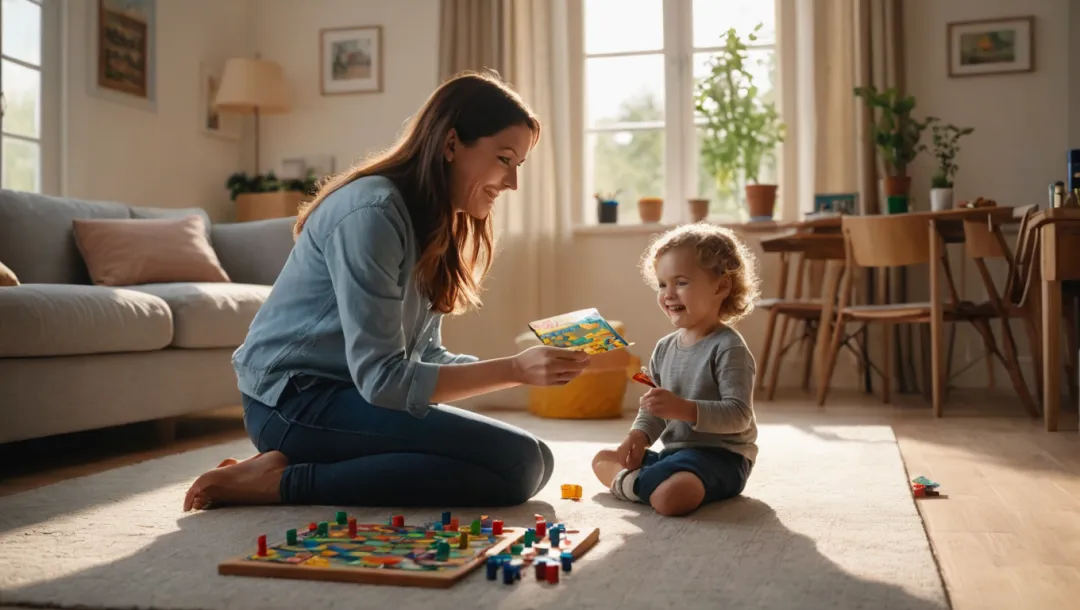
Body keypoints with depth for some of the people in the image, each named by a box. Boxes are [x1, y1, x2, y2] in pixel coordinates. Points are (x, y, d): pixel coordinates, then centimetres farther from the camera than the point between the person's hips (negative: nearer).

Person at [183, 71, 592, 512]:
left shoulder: (433, 222, 11)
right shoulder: (372, 212, -19)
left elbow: (424, 356, 8)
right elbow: (382, 378, -22)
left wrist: (526, 366, -5)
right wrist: (514, 369, -23)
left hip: (352, 394, 10)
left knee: (535, 460, 4)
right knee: (518, 463, -19)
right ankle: (284, 480, -12)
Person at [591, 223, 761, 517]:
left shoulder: (728, 348, -15)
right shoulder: (664, 348, 8)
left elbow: (739, 415, -23)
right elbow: (652, 410, 14)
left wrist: (683, 408, -33)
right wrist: (638, 438, -7)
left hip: (720, 457, -8)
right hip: (674, 452, 8)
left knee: (670, 497, -34)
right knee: (603, 459, 15)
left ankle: (628, 482, -7)